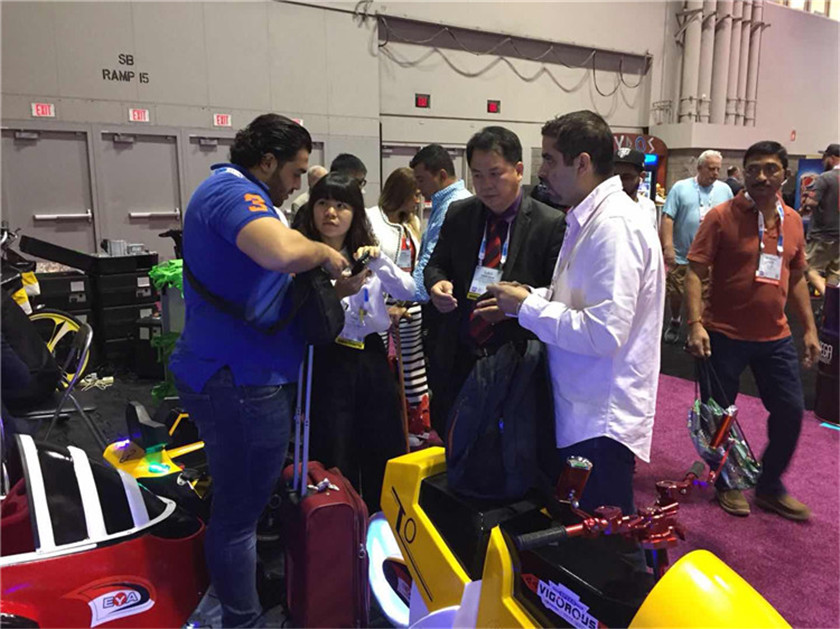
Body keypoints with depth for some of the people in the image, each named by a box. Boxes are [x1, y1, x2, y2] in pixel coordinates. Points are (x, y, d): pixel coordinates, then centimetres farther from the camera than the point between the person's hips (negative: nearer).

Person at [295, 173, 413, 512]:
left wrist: (380, 261, -13)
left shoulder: (366, 253, 10)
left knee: (386, 453, 13)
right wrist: (336, 293, -30)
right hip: (327, 362, -5)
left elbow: (408, 290, 1)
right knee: (334, 460, 5)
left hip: (370, 358, 5)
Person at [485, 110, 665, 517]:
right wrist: (524, 300, 3)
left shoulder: (615, 226, -21)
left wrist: (527, 307, -17)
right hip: (578, 413, 10)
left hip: (603, 422, -10)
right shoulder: (588, 219, 11)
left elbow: (604, 332, -27)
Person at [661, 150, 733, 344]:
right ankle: (675, 321, 35)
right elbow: (667, 218, -7)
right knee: (675, 292, 9)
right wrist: (668, 246, -15)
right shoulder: (681, 187, -2)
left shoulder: (725, 190, 7)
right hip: (681, 255, -1)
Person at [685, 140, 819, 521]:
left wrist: (810, 328, 13)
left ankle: (770, 486, 29)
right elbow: (695, 273, -13)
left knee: (790, 411, 9)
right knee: (718, 414, 7)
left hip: (775, 337, 5)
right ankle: (727, 483, 30)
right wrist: (695, 323, -23)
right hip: (724, 335, -5)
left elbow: (796, 279, 16)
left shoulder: (792, 221, 7)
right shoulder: (721, 216, -10)